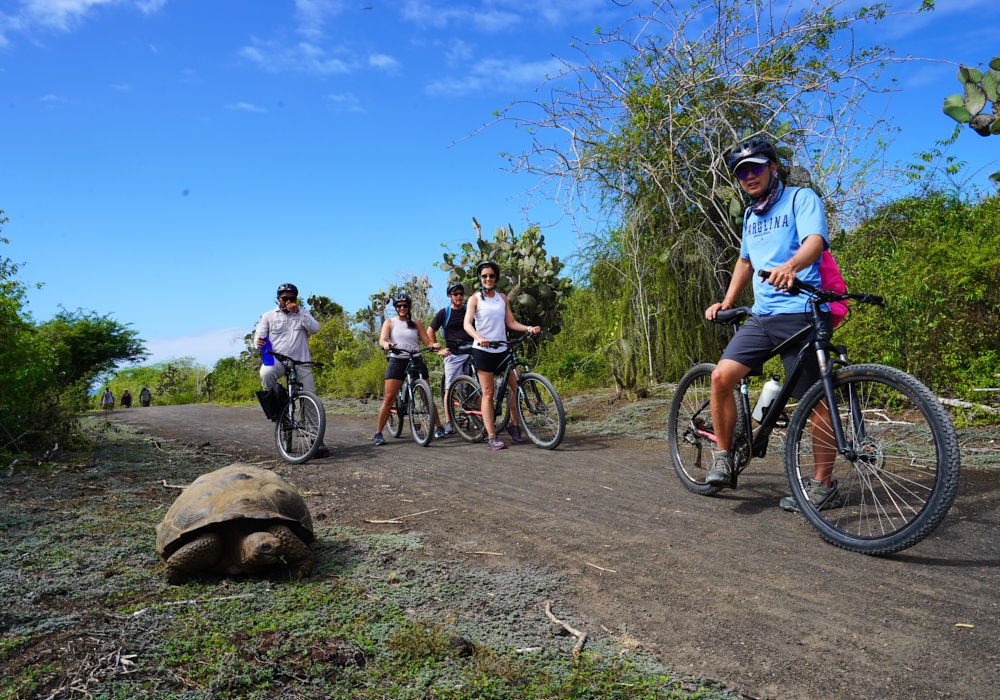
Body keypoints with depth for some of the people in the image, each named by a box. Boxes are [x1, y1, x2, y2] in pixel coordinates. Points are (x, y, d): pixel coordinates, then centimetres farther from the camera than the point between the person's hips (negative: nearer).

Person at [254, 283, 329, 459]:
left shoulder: (303, 314, 14)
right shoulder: (269, 316, 13)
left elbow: (315, 328, -3)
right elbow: (258, 335, 5)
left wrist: (298, 312, -11)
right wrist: (259, 342, -19)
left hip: (301, 362, 1)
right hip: (277, 359, 0)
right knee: (266, 373, -37)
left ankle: (318, 443, 0)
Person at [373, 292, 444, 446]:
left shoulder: (416, 324, 13)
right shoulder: (390, 322, 9)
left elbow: (428, 341, 5)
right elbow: (382, 340, -7)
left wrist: (435, 345, -18)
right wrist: (386, 344, -31)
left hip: (415, 360, 2)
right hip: (396, 361, -1)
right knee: (389, 399, -9)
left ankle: (439, 427, 13)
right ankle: (378, 433, -1)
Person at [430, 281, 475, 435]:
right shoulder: (444, 313, 3)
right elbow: (431, 332, 8)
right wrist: (438, 350, 1)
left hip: (471, 353, 2)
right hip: (453, 355, -2)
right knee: (450, 389, -3)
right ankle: (449, 422, 1)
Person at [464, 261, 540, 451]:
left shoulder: (502, 298, 12)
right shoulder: (475, 299, 0)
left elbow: (511, 323, 9)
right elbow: (467, 324, -12)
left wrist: (529, 328, -8)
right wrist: (479, 338, -31)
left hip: (502, 350, 4)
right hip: (483, 351, -4)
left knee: (517, 386, -4)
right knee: (488, 393, -4)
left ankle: (513, 424, 16)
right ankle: (491, 436, -1)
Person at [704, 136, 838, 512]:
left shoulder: (801, 199, 0)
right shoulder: (751, 217, 22)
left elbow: (815, 240, -19)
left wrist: (790, 266, -41)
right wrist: (726, 302, 24)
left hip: (800, 314, -6)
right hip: (761, 315, 6)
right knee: (721, 375, -12)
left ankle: (823, 485, 8)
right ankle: (723, 458, 2)